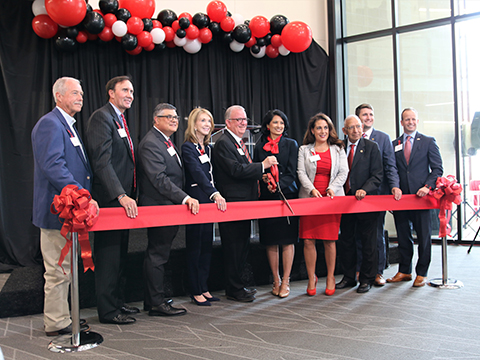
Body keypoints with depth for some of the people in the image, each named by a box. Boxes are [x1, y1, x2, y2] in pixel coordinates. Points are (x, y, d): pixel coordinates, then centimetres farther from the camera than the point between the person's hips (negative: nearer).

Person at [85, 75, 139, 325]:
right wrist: (121, 195, -28)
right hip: (108, 199, -9)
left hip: (123, 197, 10)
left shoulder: (123, 120, 18)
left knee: (120, 253, 15)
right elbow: (102, 161, -22)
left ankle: (117, 302, 26)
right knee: (108, 254, -2)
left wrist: (130, 194, 14)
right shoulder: (101, 117, -12)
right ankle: (108, 311, 6)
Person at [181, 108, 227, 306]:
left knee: (207, 246, 10)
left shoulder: (208, 148, 15)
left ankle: (204, 288, 18)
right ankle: (196, 291, 6)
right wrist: (215, 194, -33)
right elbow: (198, 174, -22)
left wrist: (217, 197, 6)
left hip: (210, 200, 8)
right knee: (195, 247, -1)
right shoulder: (188, 147, -9)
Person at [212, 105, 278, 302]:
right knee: (234, 247, -4)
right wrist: (262, 166, -17)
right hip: (232, 203, -10)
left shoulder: (240, 143, 19)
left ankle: (237, 284, 23)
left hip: (244, 202, 10)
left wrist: (259, 175, 10)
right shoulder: (223, 143, -11)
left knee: (242, 245, 14)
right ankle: (234, 289, 4)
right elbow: (236, 170, -21)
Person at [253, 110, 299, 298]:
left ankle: (285, 281, 4)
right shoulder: (259, 146, 10)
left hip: (287, 195, -1)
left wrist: (278, 184, -17)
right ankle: (276, 280, 14)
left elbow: (292, 173, -1)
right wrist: (264, 177, -10)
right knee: (271, 241, 4)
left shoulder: (291, 144, 7)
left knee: (287, 240, -3)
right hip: (267, 197, 1)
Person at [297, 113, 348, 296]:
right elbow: (301, 173, 2)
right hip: (309, 197, 0)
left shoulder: (338, 149, 11)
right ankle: (311, 278, 7)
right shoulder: (304, 150, 10)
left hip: (331, 198, 0)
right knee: (308, 240, -5)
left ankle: (330, 278, 13)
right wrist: (312, 189, -13)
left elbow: (343, 172, 5)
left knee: (329, 240, 0)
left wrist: (332, 188, -10)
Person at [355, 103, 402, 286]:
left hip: (378, 192, 0)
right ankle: (359, 270, 16)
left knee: (377, 233, 4)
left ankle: (378, 272, 14)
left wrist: (394, 185, -15)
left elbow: (390, 166, 0)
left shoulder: (383, 138, 5)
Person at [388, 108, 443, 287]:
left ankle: (422, 273, 12)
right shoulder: (394, 144, 11)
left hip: (421, 196, -3)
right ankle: (404, 271, 20)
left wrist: (427, 187, -14)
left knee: (424, 236, 2)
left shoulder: (428, 141, 4)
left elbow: (437, 169, -1)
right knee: (403, 236, 10)